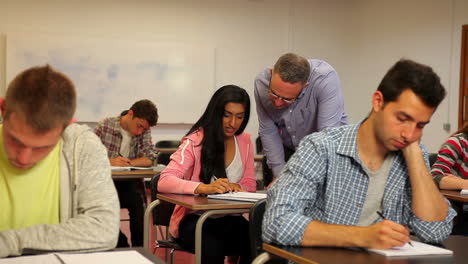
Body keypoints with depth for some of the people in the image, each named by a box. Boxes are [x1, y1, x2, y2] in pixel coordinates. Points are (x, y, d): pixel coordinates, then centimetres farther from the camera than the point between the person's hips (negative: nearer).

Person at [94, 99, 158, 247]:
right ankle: (123, 247, -6)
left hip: (129, 184, 1)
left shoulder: (144, 131, 5)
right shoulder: (105, 126, -4)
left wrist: (128, 162, -22)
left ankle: (139, 250, -13)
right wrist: (109, 161, -27)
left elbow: (150, 159, -4)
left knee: (138, 200, -29)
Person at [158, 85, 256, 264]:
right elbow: (164, 182, -20)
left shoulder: (245, 141, 6)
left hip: (229, 218, 4)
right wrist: (204, 188, -36)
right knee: (212, 249, -37)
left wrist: (236, 187, -13)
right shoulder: (195, 141, -9)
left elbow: (249, 184, 12)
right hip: (195, 218, -4)